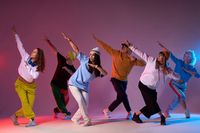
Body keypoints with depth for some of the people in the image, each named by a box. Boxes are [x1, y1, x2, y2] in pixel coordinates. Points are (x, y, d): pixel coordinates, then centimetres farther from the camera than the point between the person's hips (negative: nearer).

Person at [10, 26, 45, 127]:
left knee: (29, 105, -1)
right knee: (25, 102, -16)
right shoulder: (25, 57, -7)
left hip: (30, 86, 1)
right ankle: (32, 120, -11)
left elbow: (35, 76, -23)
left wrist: (28, 67, -23)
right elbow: (20, 46, -5)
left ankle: (15, 116, 21)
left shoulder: (38, 66, -8)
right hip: (20, 84, -1)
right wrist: (15, 34, -4)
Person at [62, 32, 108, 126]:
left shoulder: (98, 68, -1)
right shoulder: (84, 59, -4)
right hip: (74, 83, -3)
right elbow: (76, 50, -8)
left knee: (85, 104, -3)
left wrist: (96, 66, -28)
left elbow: (105, 73, -19)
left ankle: (75, 118, 18)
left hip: (84, 87, 3)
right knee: (81, 101, -16)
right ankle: (87, 120, -4)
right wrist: (69, 40, -15)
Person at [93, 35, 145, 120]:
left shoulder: (132, 60, -3)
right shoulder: (116, 53, -5)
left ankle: (108, 110, 24)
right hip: (115, 79, -4)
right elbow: (105, 46, -3)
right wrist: (96, 39, -4)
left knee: (120, 98, 7)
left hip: (124, 81, 4)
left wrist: (135, 59, -22)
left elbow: (143, 63, -8)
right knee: (123, 96, -14)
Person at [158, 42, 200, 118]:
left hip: (182, 86, 3)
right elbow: (170, 54, -8)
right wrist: (162, 46, -14)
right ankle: (187, 112, -2)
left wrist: (187, 70, -23)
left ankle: (167, 112, 21)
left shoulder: (192, 68, -2)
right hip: (174, 83, -3)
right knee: (182, 96, -19)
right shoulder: (179, 62, -4)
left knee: (177, 99, 4)